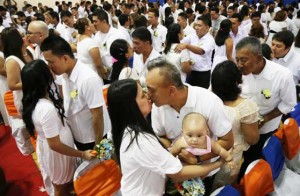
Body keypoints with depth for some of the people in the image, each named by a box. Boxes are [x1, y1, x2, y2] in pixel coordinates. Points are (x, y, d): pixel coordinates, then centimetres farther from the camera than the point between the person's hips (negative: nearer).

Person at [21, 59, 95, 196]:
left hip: (46, 148, 8)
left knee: (65, 183, 32)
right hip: (56, 153, -8)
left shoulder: (33, 99, -10)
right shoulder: (46, 109, -37)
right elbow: (55, 145, -30)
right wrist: (82, 154, -22)